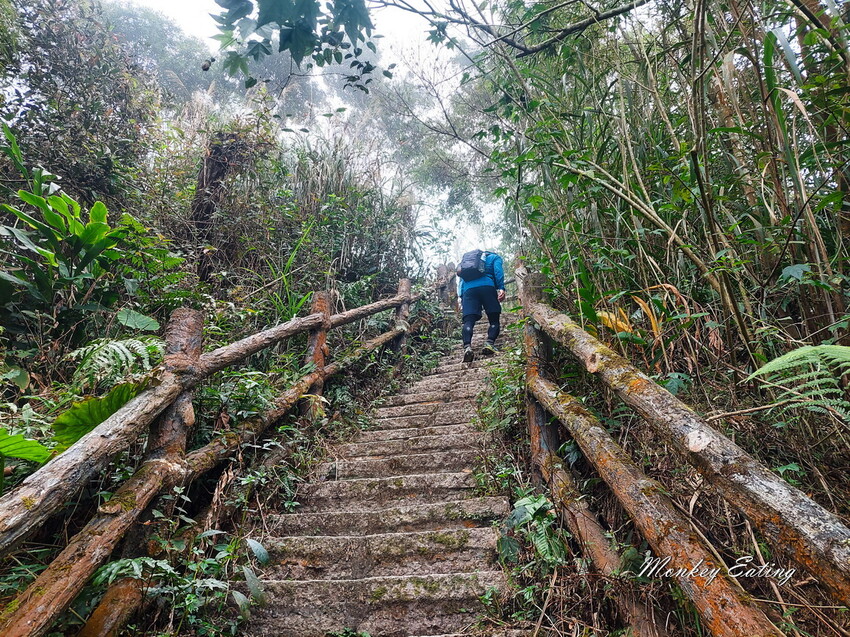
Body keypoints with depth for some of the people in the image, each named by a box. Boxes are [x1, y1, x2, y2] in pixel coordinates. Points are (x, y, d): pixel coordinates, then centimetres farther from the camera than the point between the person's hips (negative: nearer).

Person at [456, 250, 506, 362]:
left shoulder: (467, 258, 38)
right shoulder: (494, 257, 26)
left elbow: (461, 279, 25)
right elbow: (498, 271, 5)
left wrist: (460, 296, 17)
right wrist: (501, 288, -5)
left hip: (468, 289, 3)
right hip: (487, 286, -3)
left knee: (468, 321, -10)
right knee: (494, 320, 3)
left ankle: (467, 346, -34)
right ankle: (490, 343, -21)